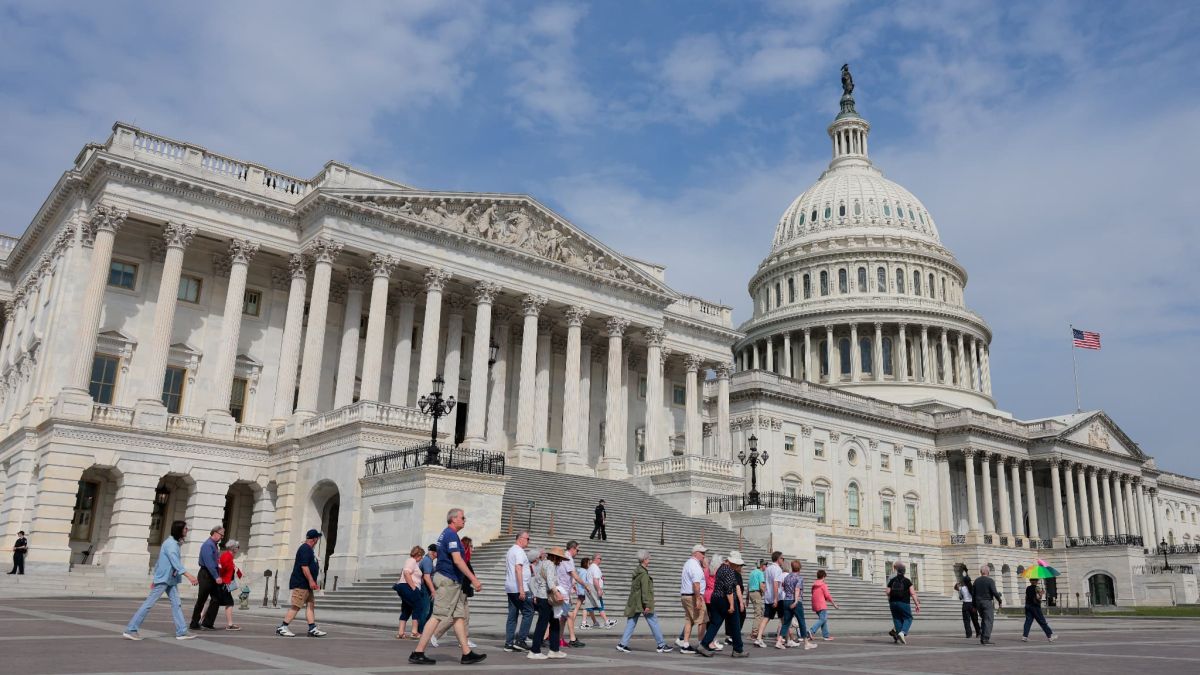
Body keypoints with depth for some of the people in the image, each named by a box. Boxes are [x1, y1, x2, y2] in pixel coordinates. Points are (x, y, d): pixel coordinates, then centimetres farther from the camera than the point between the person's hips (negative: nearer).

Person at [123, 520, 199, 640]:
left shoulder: (173, 543, 14)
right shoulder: (171, 543, -16)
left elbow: (159, 561, 20)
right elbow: (176, 562, -27)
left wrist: (154, 578, 23)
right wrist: (188, 575, -34)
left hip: (170, 580, 10)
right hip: (164, 579, -10)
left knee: (176, 603, 4)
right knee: (149, 603, -4)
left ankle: (182, 632, 3)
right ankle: (130, 630, 2)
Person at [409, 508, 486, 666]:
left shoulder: (446, 534, 18)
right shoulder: (451, 535, -14)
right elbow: (457, 560, -22)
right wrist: (474, 579, -23)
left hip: (452, 582, 10)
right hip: (448, 580, -10)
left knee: (459, 616, 8)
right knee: (437, 616, -8)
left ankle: (467, 653, 9)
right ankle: (418, 653, -6)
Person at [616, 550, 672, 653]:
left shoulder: (636, 571, 13)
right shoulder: (644, 573, -14)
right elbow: (645, 590, -19)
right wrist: (646, 605, -20)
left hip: (634, 602, 9)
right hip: (641, 602, -9)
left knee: (631, 623, 8)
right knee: (653, 622, 0)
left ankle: (622, 644, 5)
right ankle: (661, 645, 5)